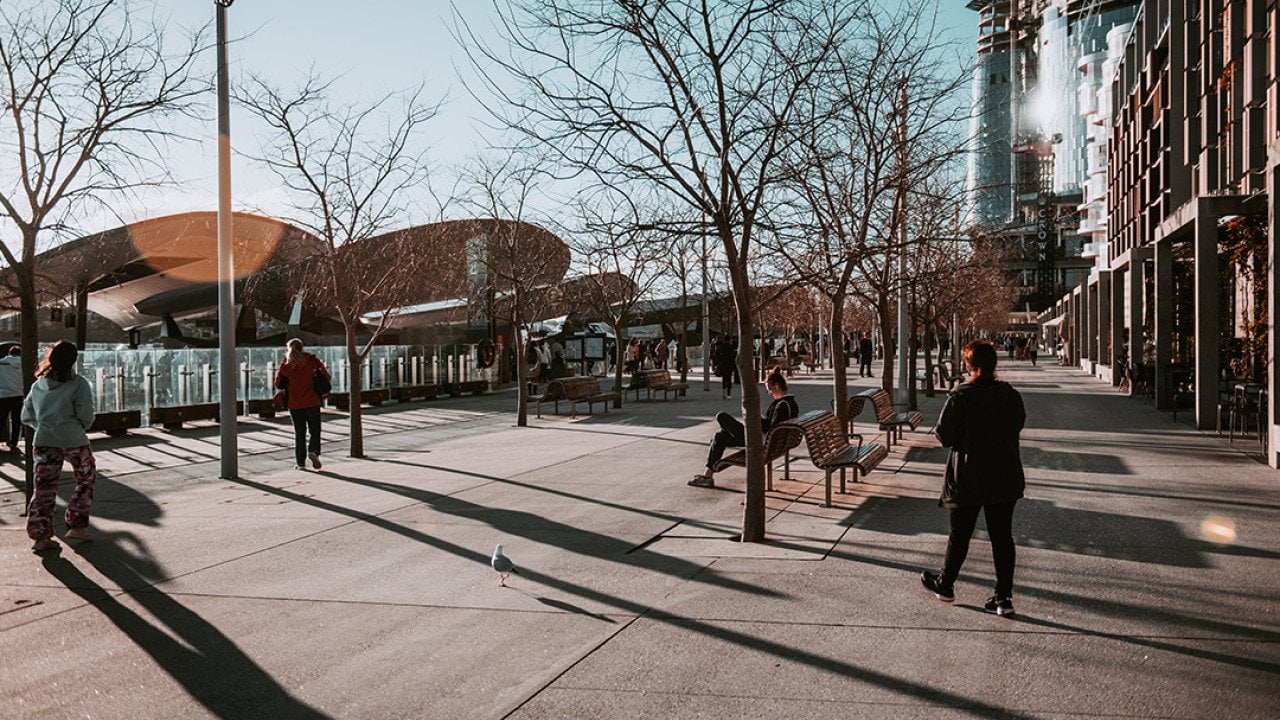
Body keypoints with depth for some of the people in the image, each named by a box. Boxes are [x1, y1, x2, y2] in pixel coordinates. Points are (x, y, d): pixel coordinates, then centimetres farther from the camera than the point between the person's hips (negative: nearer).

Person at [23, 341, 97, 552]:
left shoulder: (37, 385, 10)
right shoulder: (78, 384, -7)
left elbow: (26, 416, 14)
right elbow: (86, 415, -13)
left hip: (44, 441, 4)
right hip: (74, 441, -4)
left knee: (44, 487, 7)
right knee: (86, 480, 15)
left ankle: (40, 535, 2)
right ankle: (76, 526, 11)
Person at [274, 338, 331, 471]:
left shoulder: (285, 365, 1)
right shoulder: (311, 360, -2)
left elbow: (278, 384, 5)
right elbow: (327, 377, -3)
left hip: (294, 404, 2)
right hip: (312, 402, -1)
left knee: (299, 433, 11)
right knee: (314, 430, 9)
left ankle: (300, 462, 9)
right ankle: (313, 451, -17)